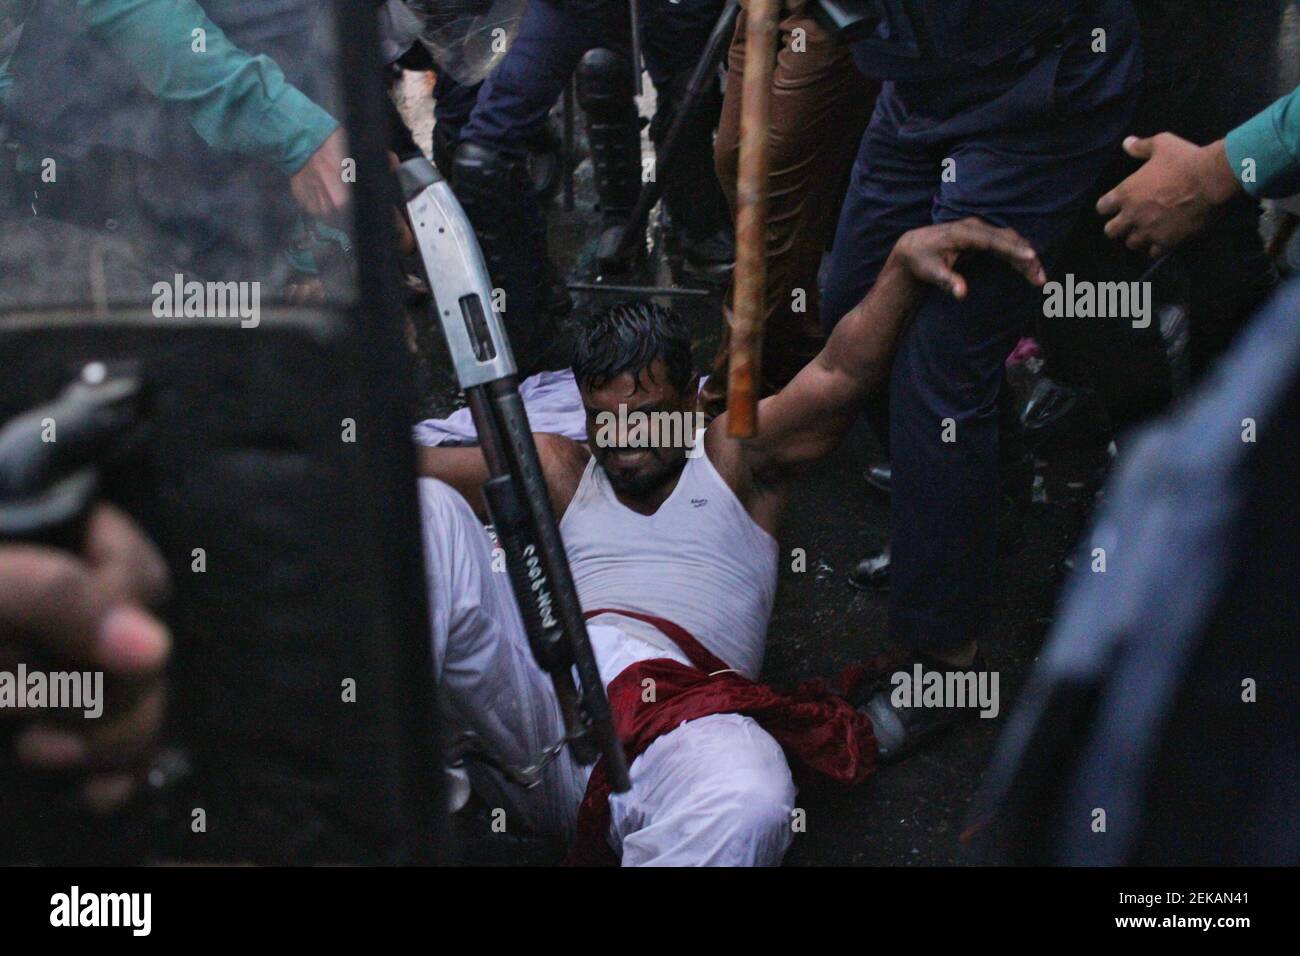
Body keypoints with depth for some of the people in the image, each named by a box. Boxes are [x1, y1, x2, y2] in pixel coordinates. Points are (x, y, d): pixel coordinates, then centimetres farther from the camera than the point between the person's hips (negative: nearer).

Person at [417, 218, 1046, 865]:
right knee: (430, 507, -19)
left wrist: (905, 261, -16)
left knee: (749, 800, -42)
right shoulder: (559, 471, 28)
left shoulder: (734, 458, 21)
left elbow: (838, 375, 2)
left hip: (669, 707, -3)